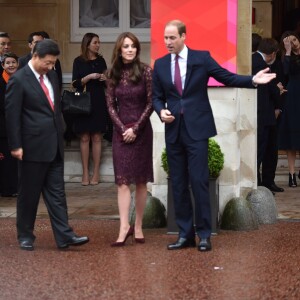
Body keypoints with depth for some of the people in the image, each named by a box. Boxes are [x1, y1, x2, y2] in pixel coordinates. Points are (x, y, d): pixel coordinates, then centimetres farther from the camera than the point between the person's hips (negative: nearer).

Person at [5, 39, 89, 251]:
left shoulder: (52, 76, 10)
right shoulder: (19, 80, -11)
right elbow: (12, 115, -12)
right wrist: (16, 146, -14)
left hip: (54, 145, 6)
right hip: (33, 146, -6)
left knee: (57, 193, 5)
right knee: (29, 194, 6)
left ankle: (64, 236, 5)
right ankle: (25, 236, 19)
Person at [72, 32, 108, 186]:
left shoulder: (101, 61, 9)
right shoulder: (79, 61, 1)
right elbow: (76, 83, -4)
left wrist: (105, 79, -4)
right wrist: (89, 77, -17)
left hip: (98, 103, 2)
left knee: (96, 137, 0)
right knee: (84, 138, 0)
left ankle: (96, 173, 4)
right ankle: (85, 173, 5)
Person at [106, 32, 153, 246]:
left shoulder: (145, 71, -3)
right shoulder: (113, 74, 4)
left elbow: (150, 103, -4)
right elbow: (110, 105, 5)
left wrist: (135, 128, -9)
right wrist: (123, 128, -7)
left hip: (141, 130, -2)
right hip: (121, 131, 2)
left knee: (141, 181, 4)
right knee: (123, 181, -5)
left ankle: (138, 226, 11)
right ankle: (124, 227, -8)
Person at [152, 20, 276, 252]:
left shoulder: (202, 58, -1)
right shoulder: (160, 64, 8)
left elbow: (228, 77, -1)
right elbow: (157, 96, 13)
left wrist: (253, 80, -14)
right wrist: (161, 111, -7)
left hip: (197, 129, -4)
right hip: (173, 130, 4)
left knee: (199, 181, -6)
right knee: (178, 184, 6)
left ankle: (204, 234, 3)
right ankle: (185, 234, 14)